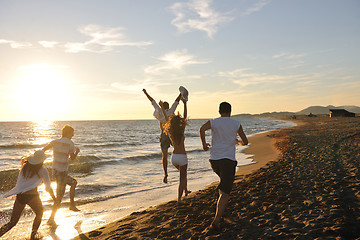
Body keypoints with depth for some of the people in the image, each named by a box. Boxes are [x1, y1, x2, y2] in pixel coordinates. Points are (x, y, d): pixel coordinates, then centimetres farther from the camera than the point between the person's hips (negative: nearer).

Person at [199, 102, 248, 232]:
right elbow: (245, 142, 11)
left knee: (224, 179, 35)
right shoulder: (236, 124, 5)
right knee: (224, 193, -6)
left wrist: (204, 144, -3)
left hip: (214, 160, 3)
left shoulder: (213, 122, 6)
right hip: (228, 160, -3)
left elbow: (202, 129, -16)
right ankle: (216, 222, -16)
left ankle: (222, 202, 41)